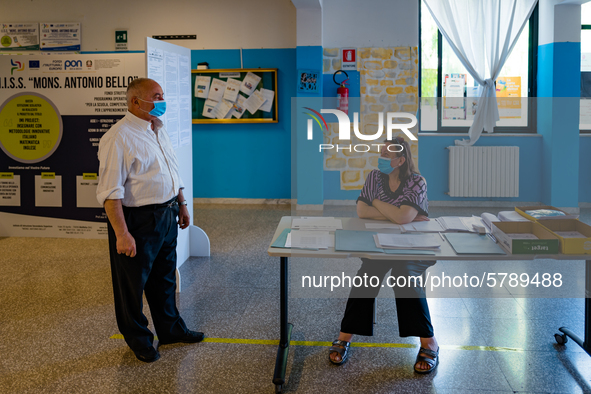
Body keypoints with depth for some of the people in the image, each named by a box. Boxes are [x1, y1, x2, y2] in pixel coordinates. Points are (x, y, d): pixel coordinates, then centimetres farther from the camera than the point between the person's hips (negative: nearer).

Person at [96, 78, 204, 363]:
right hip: (138, 221, -8)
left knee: (165, 278, 22)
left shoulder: (159, 131, 11)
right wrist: (122, 234, -27)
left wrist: (181, 205, 21)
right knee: (133, 285, 8)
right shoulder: (119, 138, -18)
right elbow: (110, 191, -23)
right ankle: (139, 340, 26)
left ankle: (170, 329, 38)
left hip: (166, 216, 9)